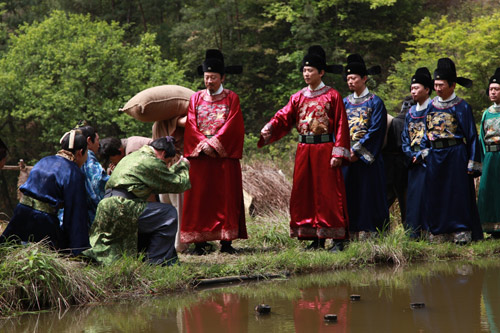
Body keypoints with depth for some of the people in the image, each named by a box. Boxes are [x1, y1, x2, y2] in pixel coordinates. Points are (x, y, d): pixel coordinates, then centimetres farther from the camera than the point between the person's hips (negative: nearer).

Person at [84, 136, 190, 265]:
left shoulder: (133, 156, 24)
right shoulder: (151, 162, -7)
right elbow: (178, 184, -1)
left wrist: (177, 167, 36)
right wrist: (184, 167, 17)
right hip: (122, 210, -10)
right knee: (169, 213, -5)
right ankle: (155, 260, -2)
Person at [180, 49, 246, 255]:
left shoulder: (231, 98, 7)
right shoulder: (196, 99, 13)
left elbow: (232, 126, -4)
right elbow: (191, 126, 3)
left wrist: (214, 143, -13)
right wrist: (204, 144, -12)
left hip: (224, 155, -1)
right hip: (200, 154, 2)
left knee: (225, 197, -4)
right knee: (199, 197, -4)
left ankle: (226, 242, -4)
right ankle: (200, 242, -4)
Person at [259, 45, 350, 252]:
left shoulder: (332, 96, -1)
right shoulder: (298, 97, 12)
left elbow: (341, 126, -4)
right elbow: (284, 118, 2)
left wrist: (338, 153, -12)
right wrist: (268, 129, -19)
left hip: (325, 150, -5)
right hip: (304, 150, 5)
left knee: (329, 193, -6)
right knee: (304, 194, 4)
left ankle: (338, 239, -3)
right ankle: (316, 239, 10)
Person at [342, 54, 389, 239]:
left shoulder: (375, 102, 0)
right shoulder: (345, 103, 14)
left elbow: (375, 131, -8)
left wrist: (357, 151, -14)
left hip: (367, 157, -4)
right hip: (347, 156, 4)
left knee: (368, 194, -5)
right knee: (349, 195, 2)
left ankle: (368, 232, -3)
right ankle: (351, 234, 4)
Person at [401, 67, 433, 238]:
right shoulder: (411, 112, 16)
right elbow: (405, 136, 18)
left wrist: (422, 155, -13)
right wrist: (411, 154, 2)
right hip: (414, 163, 7)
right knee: (413, 196, 5)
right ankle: (413, 234, 7)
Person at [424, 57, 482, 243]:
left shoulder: (461, 107, -4)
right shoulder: (431, 106, 11)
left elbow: (471, 136, -5)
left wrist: (472, 164, -10)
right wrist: (424, 152, 9)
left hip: (456, 156, -5)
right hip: (435, 156, 5)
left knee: (458, 193, -4)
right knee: (435, 195, 5)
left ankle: (462, 232, -2)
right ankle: (437, 233, 10)